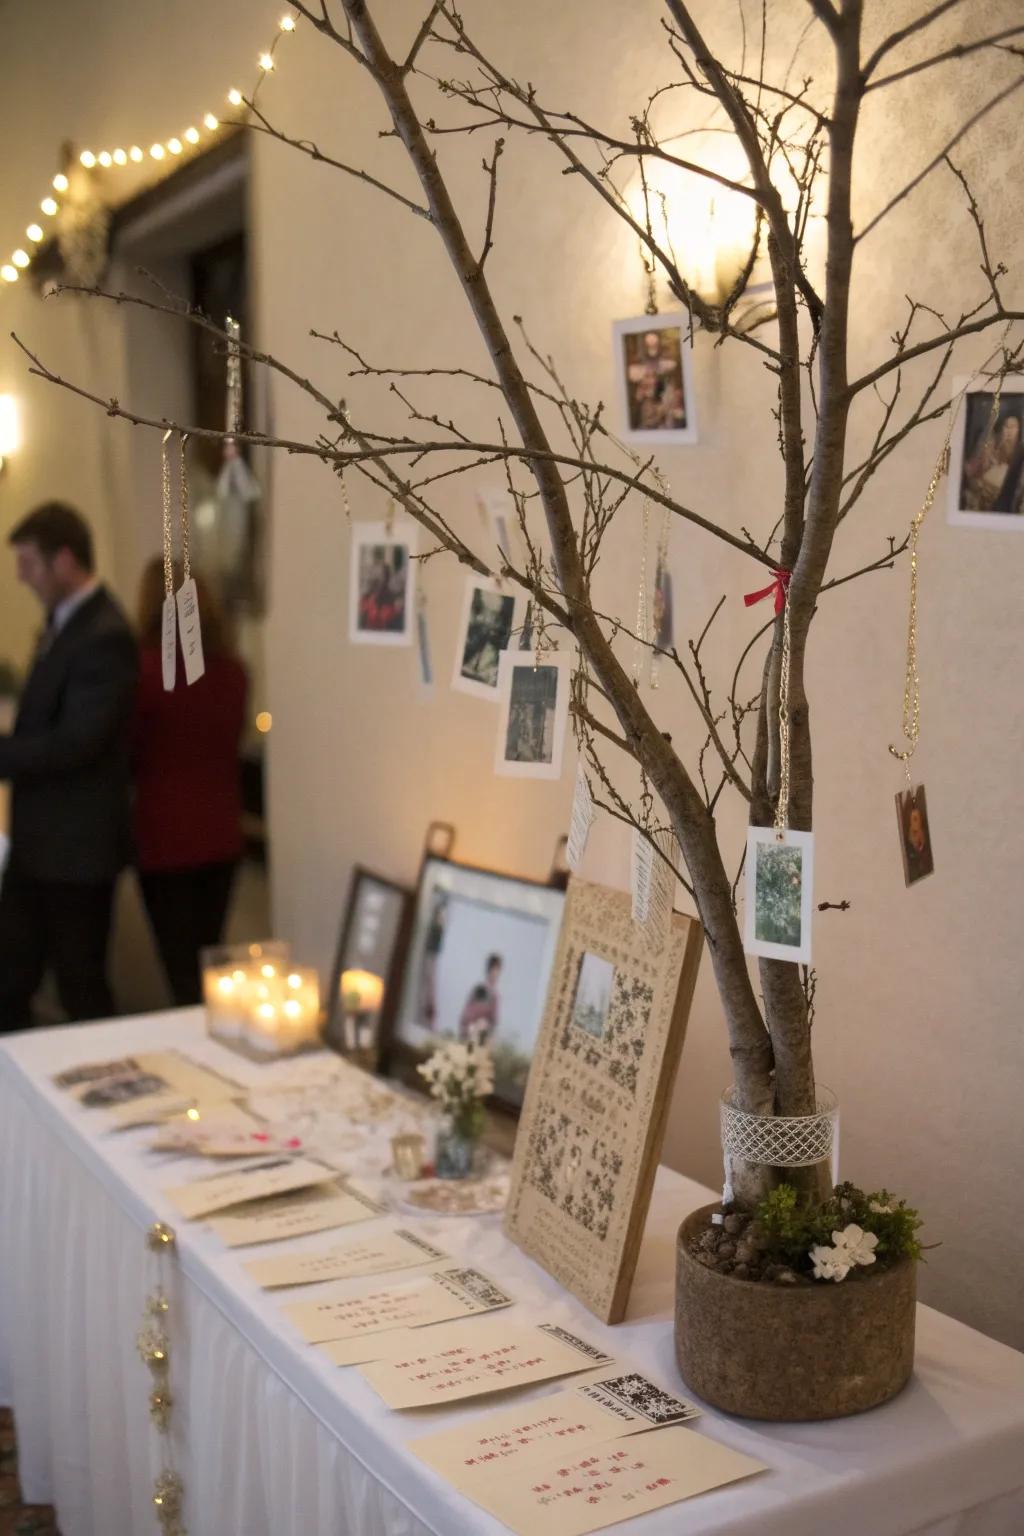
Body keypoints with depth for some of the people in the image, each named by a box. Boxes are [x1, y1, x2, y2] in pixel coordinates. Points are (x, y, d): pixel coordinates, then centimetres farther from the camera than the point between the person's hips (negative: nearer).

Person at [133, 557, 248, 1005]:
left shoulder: (145, 669, -15)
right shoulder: (232, 671, -1)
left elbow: (129, 757, -5)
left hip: (166, 838, -5)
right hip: (221, 835, 5)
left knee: (183, 969, 4)